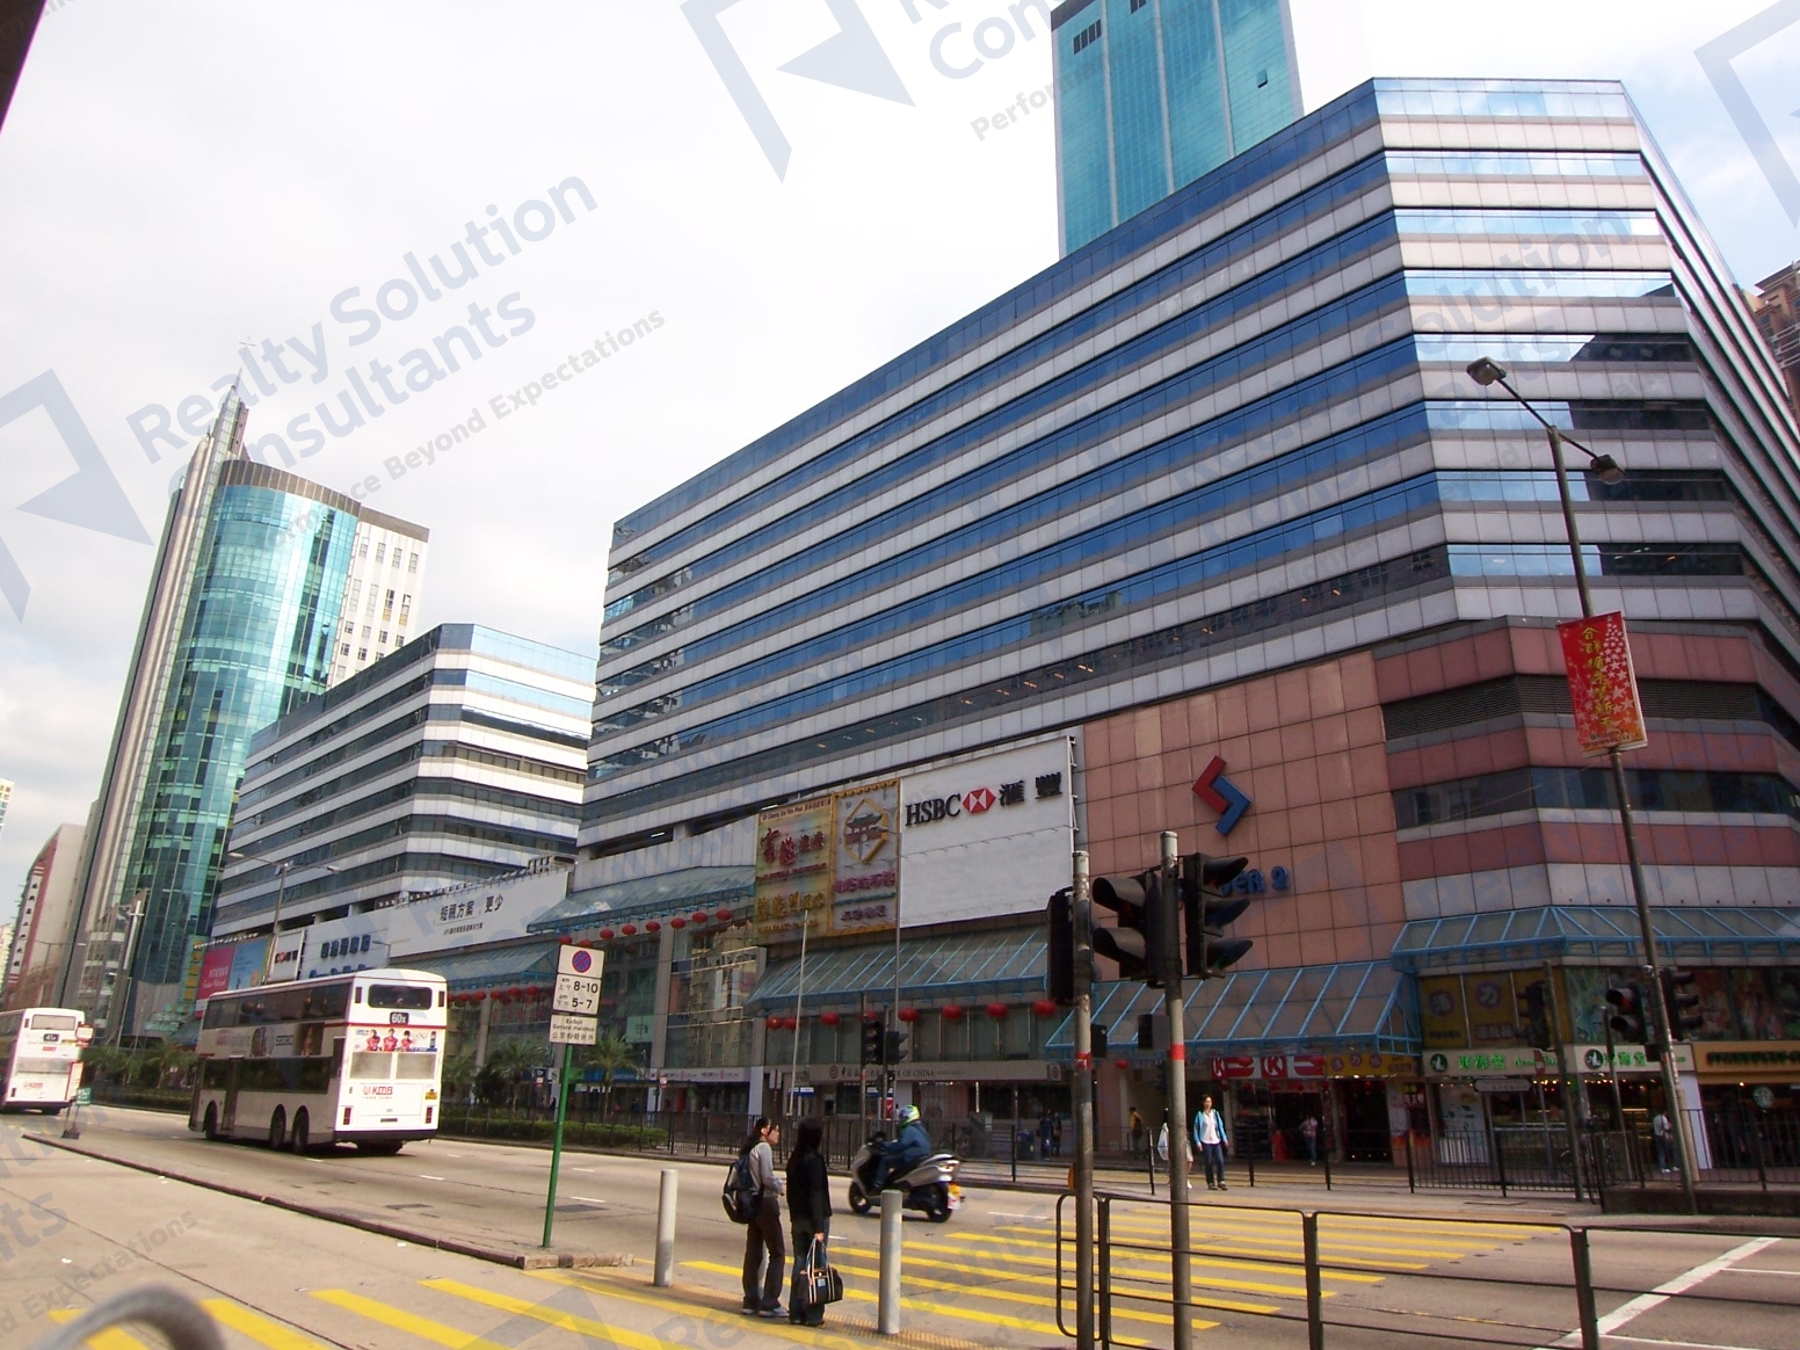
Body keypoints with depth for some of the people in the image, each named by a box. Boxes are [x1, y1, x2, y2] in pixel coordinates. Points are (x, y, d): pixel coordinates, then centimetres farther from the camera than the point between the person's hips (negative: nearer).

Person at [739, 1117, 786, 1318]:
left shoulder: (750, 1149, 13)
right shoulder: (764, 1148, -13)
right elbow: (767, 1178, -20)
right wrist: (780, 1186, -2)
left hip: (754, 1203, 9)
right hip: (766, 1203, -9)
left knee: (753, 1252, 11)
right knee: (777, 1253, -2)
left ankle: (751, 1300, 16)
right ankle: (769, 1303, -3)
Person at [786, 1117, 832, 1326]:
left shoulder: (794, 1160, 8)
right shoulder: (814, 1160, -17)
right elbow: (816, 1194, -19)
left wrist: (794, 1216, 19)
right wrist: (819, 1227, -18)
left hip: (798, 1218, 8)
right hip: (814, 1218, -8)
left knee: (800, 1263, 12)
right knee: (814, 1265, -1)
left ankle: (796, 1311, 17)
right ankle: (813, 1315, 2)